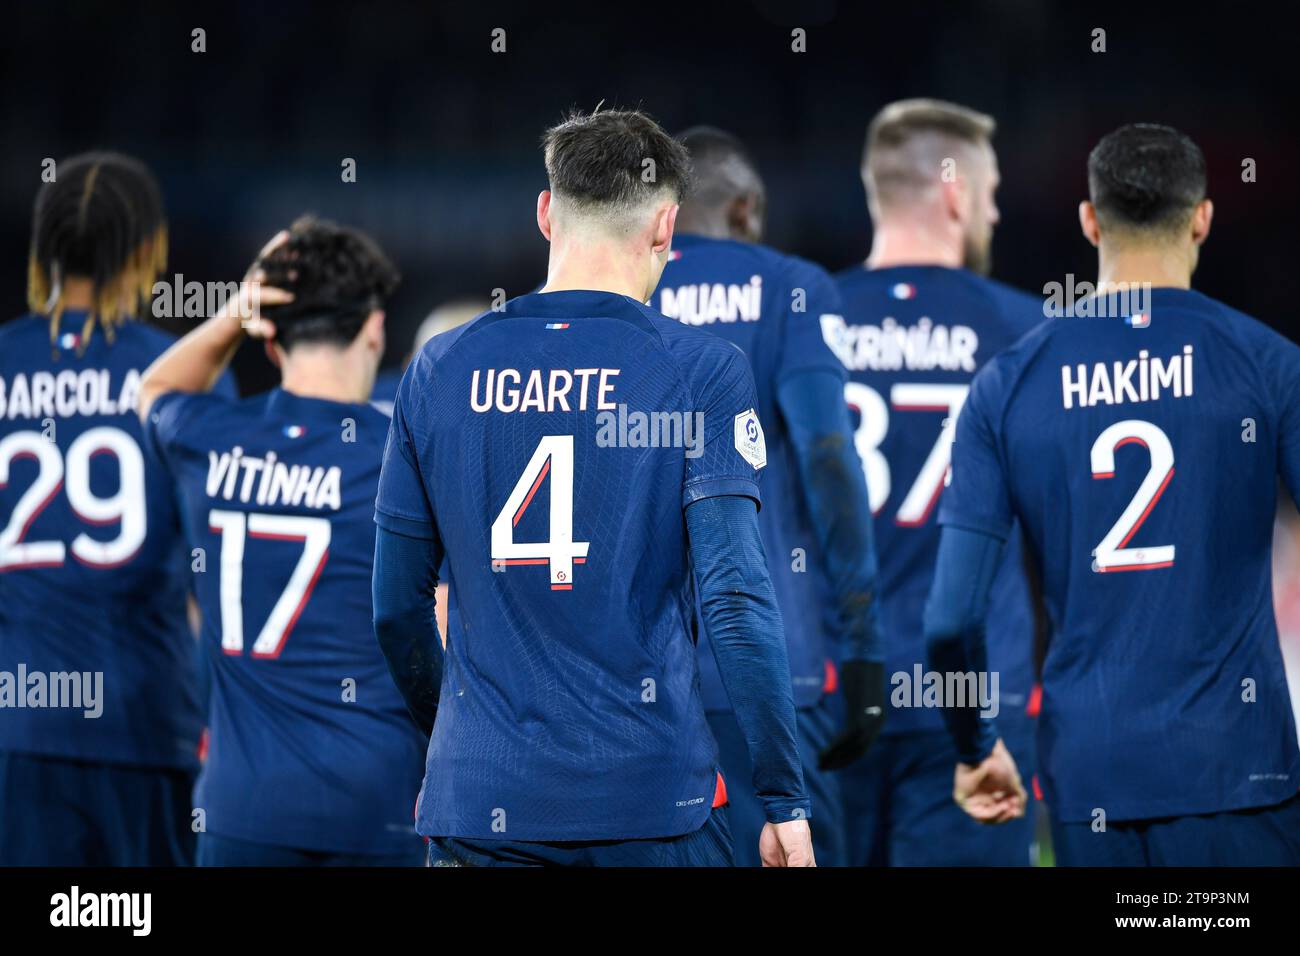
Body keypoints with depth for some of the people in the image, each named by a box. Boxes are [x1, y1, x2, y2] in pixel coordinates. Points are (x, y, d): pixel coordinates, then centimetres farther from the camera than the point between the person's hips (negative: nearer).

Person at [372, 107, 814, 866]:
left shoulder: (440, 370, 5)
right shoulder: (701, 370, -5)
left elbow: (397, 605, 9)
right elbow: (736, 596, -12)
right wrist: (787, 800, -8)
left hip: (478, 804, 3)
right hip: (651, 800, -3)